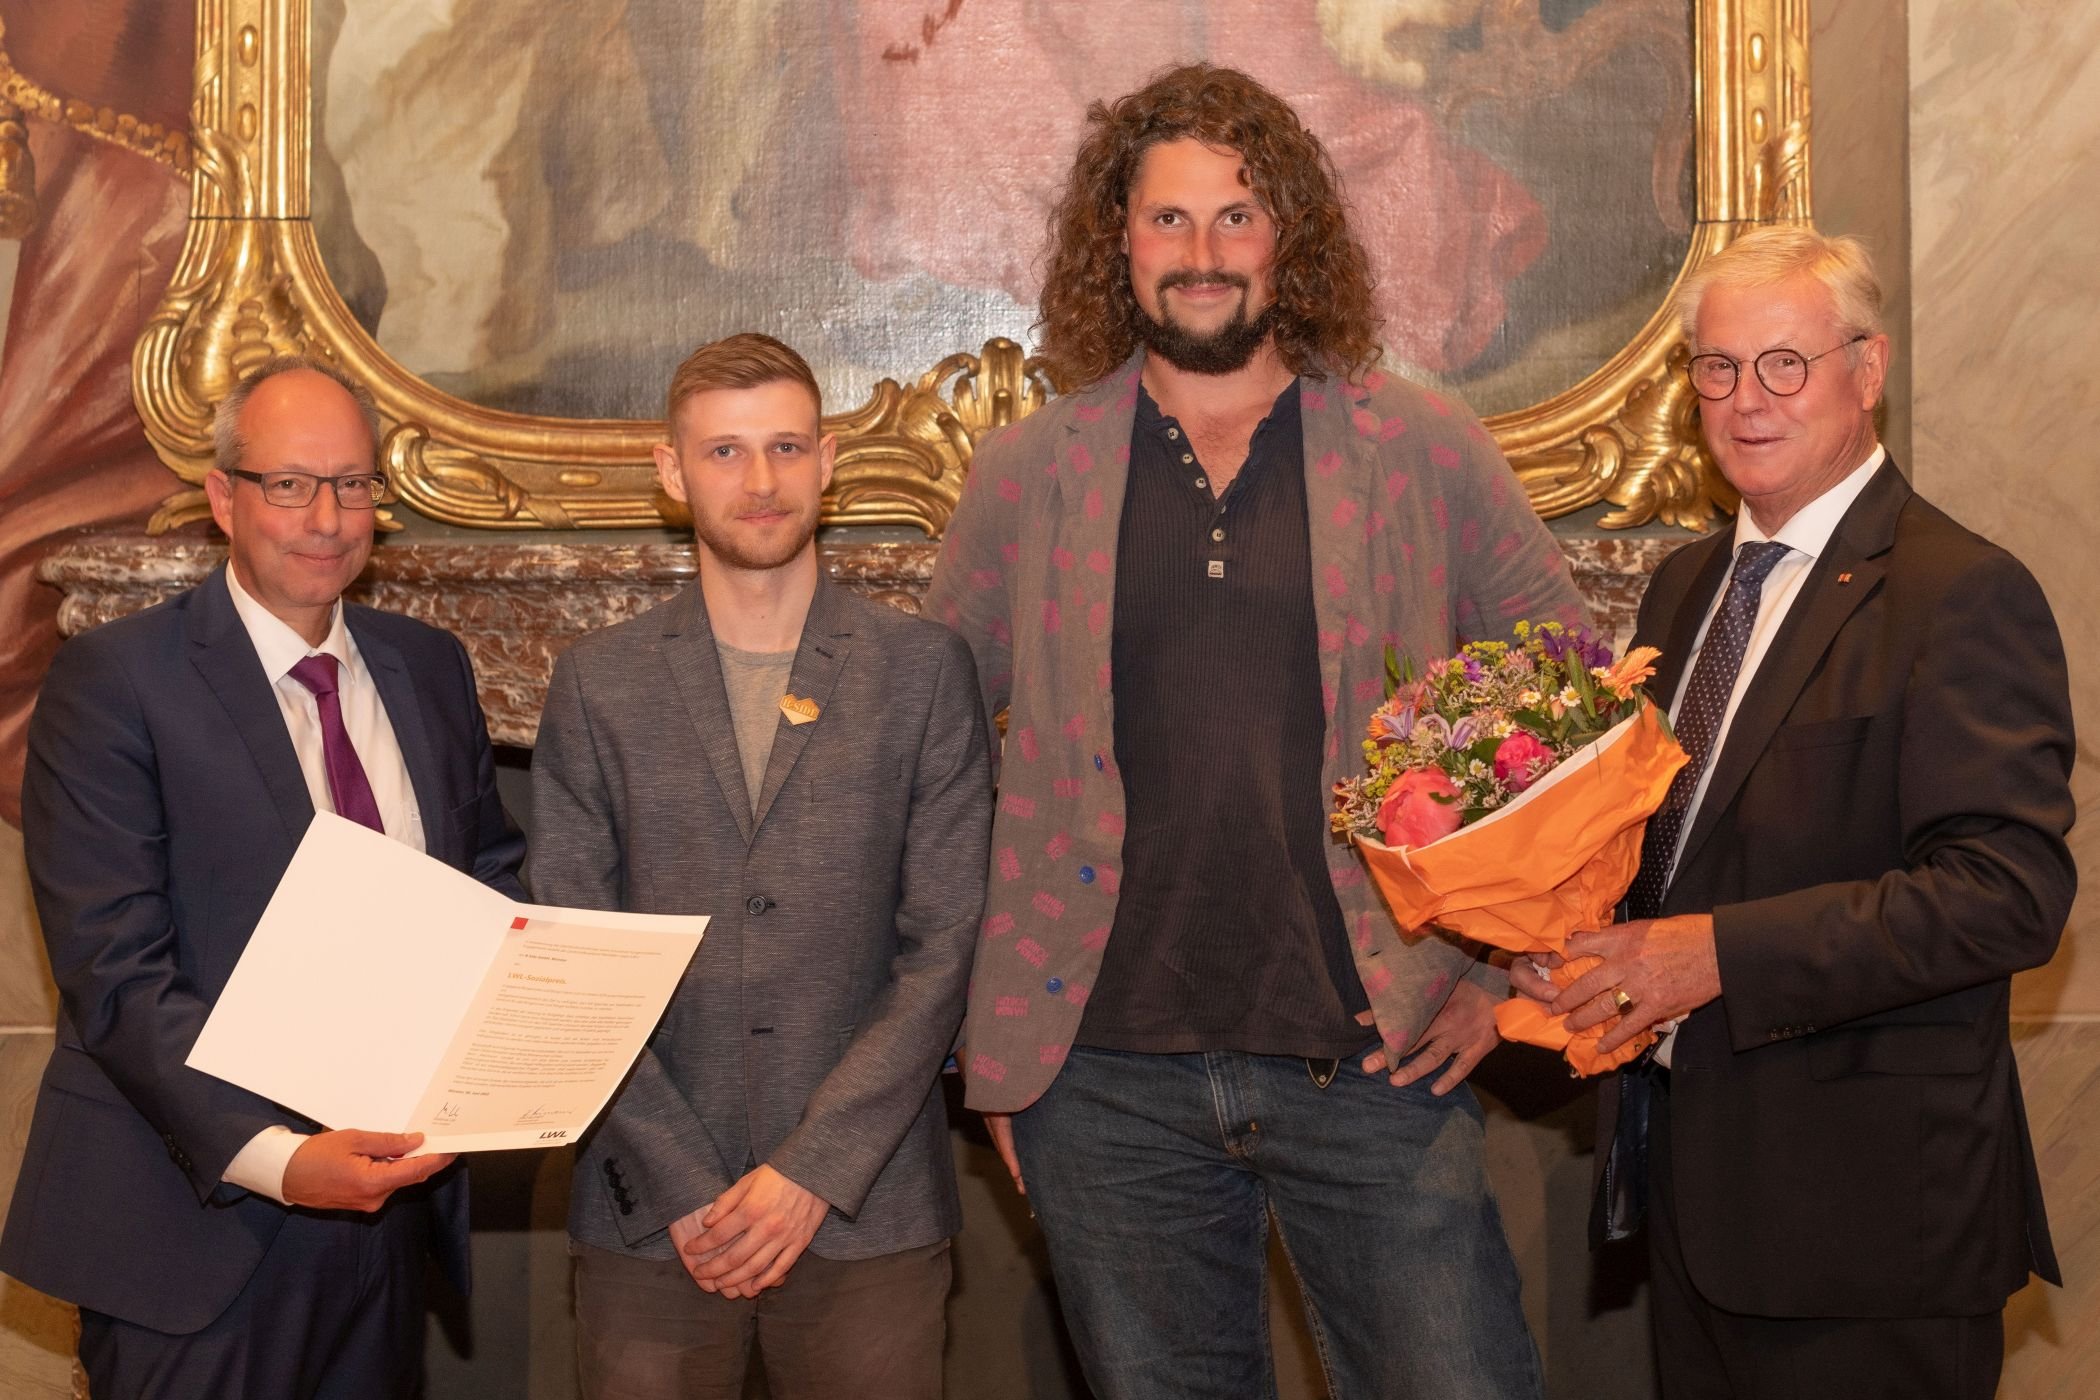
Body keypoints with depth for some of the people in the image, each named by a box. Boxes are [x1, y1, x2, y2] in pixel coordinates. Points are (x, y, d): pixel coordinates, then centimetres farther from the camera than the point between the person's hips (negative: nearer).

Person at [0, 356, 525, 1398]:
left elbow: (491, 868, 17)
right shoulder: (112, 678, -9)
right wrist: (271, 1157, -26)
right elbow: (115, 970, -15)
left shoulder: (430, 668, 8)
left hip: (391, 1189, 5)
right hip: (200, 1215, -5)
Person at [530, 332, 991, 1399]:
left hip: (866, 1212, 0)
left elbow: (945, 946, -3)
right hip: (650, 1219, 1)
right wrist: (683, 1184, -7)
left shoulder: (923, 670, 3)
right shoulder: (596, 685, 5)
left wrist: (812, 1171, -9)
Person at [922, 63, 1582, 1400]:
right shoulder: (1030, 472, 5)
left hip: (1372, 1055, -1)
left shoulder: (1425, 450, 2)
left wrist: (1509, 961, 0)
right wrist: (985, 1034, 5)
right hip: (1105, 1073, 1)